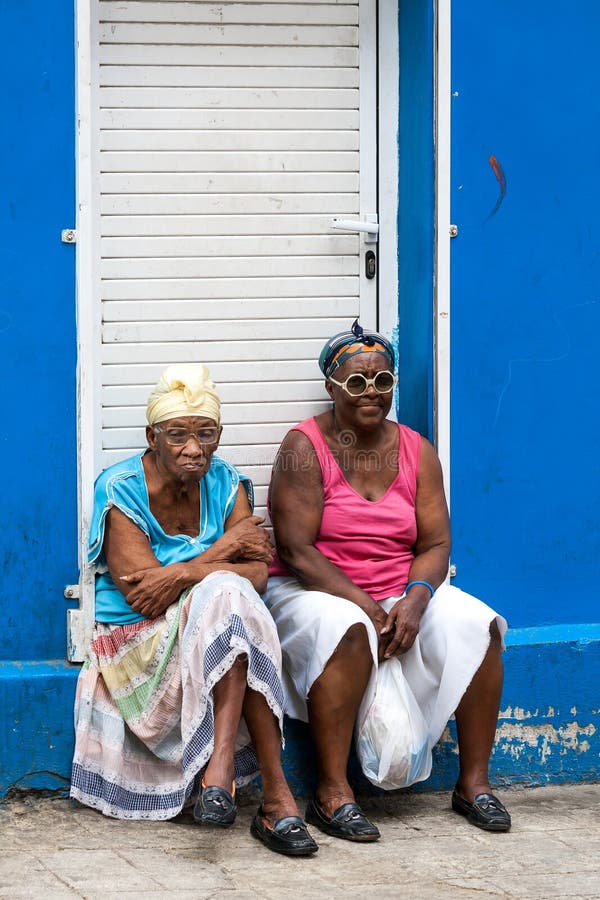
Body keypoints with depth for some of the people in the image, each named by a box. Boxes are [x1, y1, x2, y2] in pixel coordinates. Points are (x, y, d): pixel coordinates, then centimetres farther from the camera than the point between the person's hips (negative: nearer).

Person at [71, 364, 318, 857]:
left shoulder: (226, 484, 5)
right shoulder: (120, 489, -8)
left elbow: (257, 575, -8)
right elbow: (139, 590, -17)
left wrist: (184, 575, -23)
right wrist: (223, 549, -13)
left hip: (209, 634, 4)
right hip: (139, 646, -4)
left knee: (228, 594, -31)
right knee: (228, 596, -32)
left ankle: (220, 767, -37)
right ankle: (276, 794, -39)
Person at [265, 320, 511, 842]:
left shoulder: (415, 451, 7)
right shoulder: (305, 447, -7)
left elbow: (436, 544, 2)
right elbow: (295, 550, -14)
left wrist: (415, 599, -19)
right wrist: (365, 604, -22)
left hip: (403, 595, 5)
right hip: (315, 592, -4)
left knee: (477, 625, -21)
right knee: (349, 630, -38)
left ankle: (474, 781, -12)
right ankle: (332, 793, -33)